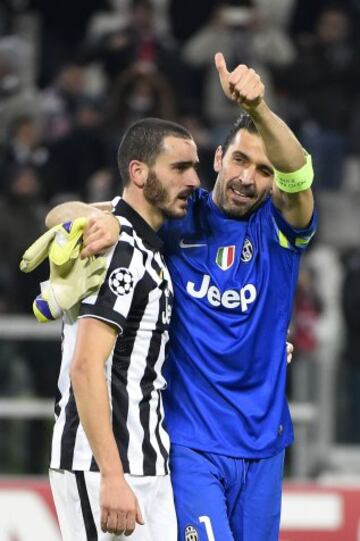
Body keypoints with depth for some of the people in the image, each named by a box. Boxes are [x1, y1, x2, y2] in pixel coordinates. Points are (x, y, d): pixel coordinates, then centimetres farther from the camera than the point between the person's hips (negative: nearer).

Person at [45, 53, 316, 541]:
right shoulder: (178, 222, 0)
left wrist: (257, 108, -42)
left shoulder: (279, 226, 1)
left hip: (263, 446, 3)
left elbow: (298, 173, -22)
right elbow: (60, 216, -1)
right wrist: (101, 219, -26)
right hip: (191, 443, -2)